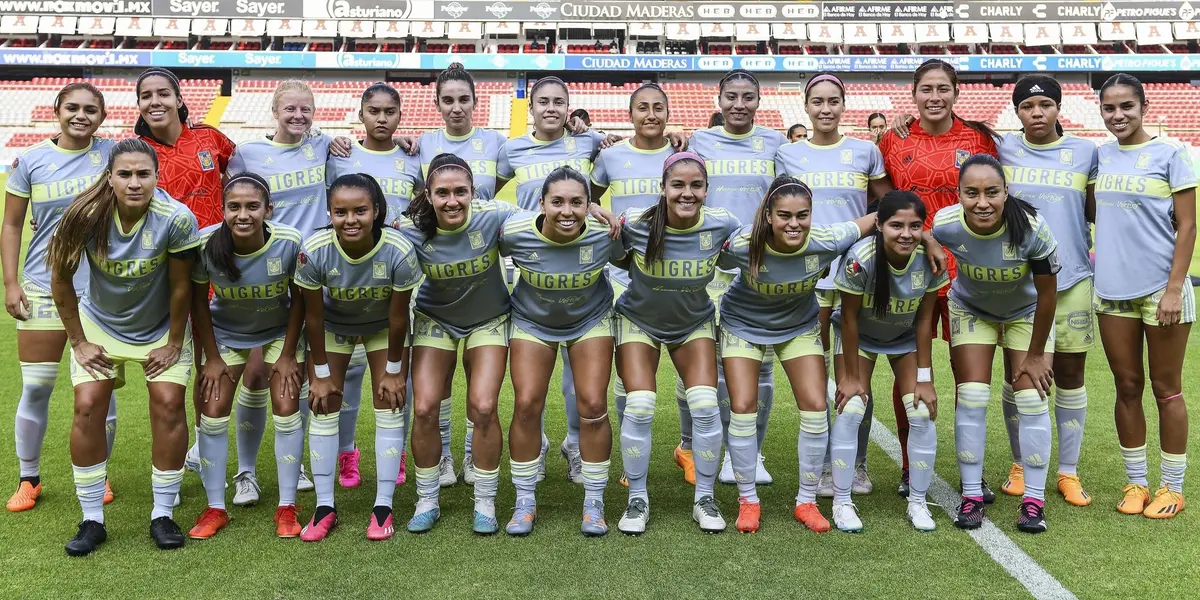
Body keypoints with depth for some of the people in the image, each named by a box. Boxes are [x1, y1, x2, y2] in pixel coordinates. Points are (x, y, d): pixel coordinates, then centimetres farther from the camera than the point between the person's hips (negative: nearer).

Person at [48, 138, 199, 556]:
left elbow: (180, 287, -16)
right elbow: (60, 279, -9)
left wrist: (174, 345, -9)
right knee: (88, 407, -8)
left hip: (161, 328, -1)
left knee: (169, 404, -10)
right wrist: (79, 341, -6)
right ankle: (92, 521, 7)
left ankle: (162, 515, 5)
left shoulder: (176, 219, -28)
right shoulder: (87, 216, -24)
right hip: (100, 324, 1)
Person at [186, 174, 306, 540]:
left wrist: (288, 355, -10)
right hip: (225, 333, 1)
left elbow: (299, 299, -13)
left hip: (280, 330, -1)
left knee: (286, 409, -7)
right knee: (212, 413, -3)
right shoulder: (206, 245, -26)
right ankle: (215, 509, 12)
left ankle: (287, 507, 6)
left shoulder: (290, 243, -29)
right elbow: (198, 301, -10)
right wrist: (212, 357, -7)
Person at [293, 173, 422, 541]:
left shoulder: (399, 252, -35)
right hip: (333, 325, 1)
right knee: (324, 408, -1)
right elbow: (313, 317, -19)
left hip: (384, 327, -1)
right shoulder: (314, 251, -32)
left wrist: (394, 370, -12)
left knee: (389, 407, -5)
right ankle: (325, 507, 11)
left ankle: (383, 506, 6)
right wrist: (321, 373, -11)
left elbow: (398, 317, -22)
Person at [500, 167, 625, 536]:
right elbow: (492, 258, -4)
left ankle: (594, 504, 9)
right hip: (532, 322, 0)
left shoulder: (605, 233, -26)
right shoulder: (515, 233, -27)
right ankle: (525, 502, 10)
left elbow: (624, 260, -2)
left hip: (591, 320, 0)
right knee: (526, 405, -8)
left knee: (593, 406, -8)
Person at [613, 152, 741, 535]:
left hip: (694, 324, 2)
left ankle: (705, 499, 10)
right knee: (640, 408, -12)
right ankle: (637, 500, 7)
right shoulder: (635, 224, -26)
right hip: (639, 321, -1)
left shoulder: (721, 225, -20)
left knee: (705, 406, -10)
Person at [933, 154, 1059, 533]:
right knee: (971, 397, -6)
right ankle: (971, 495, 6)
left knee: (1032, 398, -6)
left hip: (1026, 312, -1)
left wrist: (1036, 354, -13)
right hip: (971, 309, 1)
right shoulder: (945, 225, -32)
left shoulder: (1031, 229, -35)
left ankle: (1034, 498, 7)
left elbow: (1047, 293, -21)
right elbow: (928, 246, -3)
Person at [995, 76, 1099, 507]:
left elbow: (1098, 214, 10)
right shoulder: (1002, 150, 2)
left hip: (1072, 280, 1)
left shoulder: (1085, 152, 4)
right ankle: (1020, 466, 23)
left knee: (1070, 377, 7)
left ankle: (1068, 472, 21)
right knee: (1017, 375, 7)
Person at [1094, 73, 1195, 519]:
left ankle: (1172, 488, 18)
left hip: (1160, 288, -4)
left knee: (1166, 388, 6)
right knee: (1126, 387, 10)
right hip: (1112, 289, 4)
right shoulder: (1099, 156, 8)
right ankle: (1135, 482, 22)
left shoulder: (1170, 153, -5)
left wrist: (1174, 289, -13)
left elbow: (1186, 226, -8)